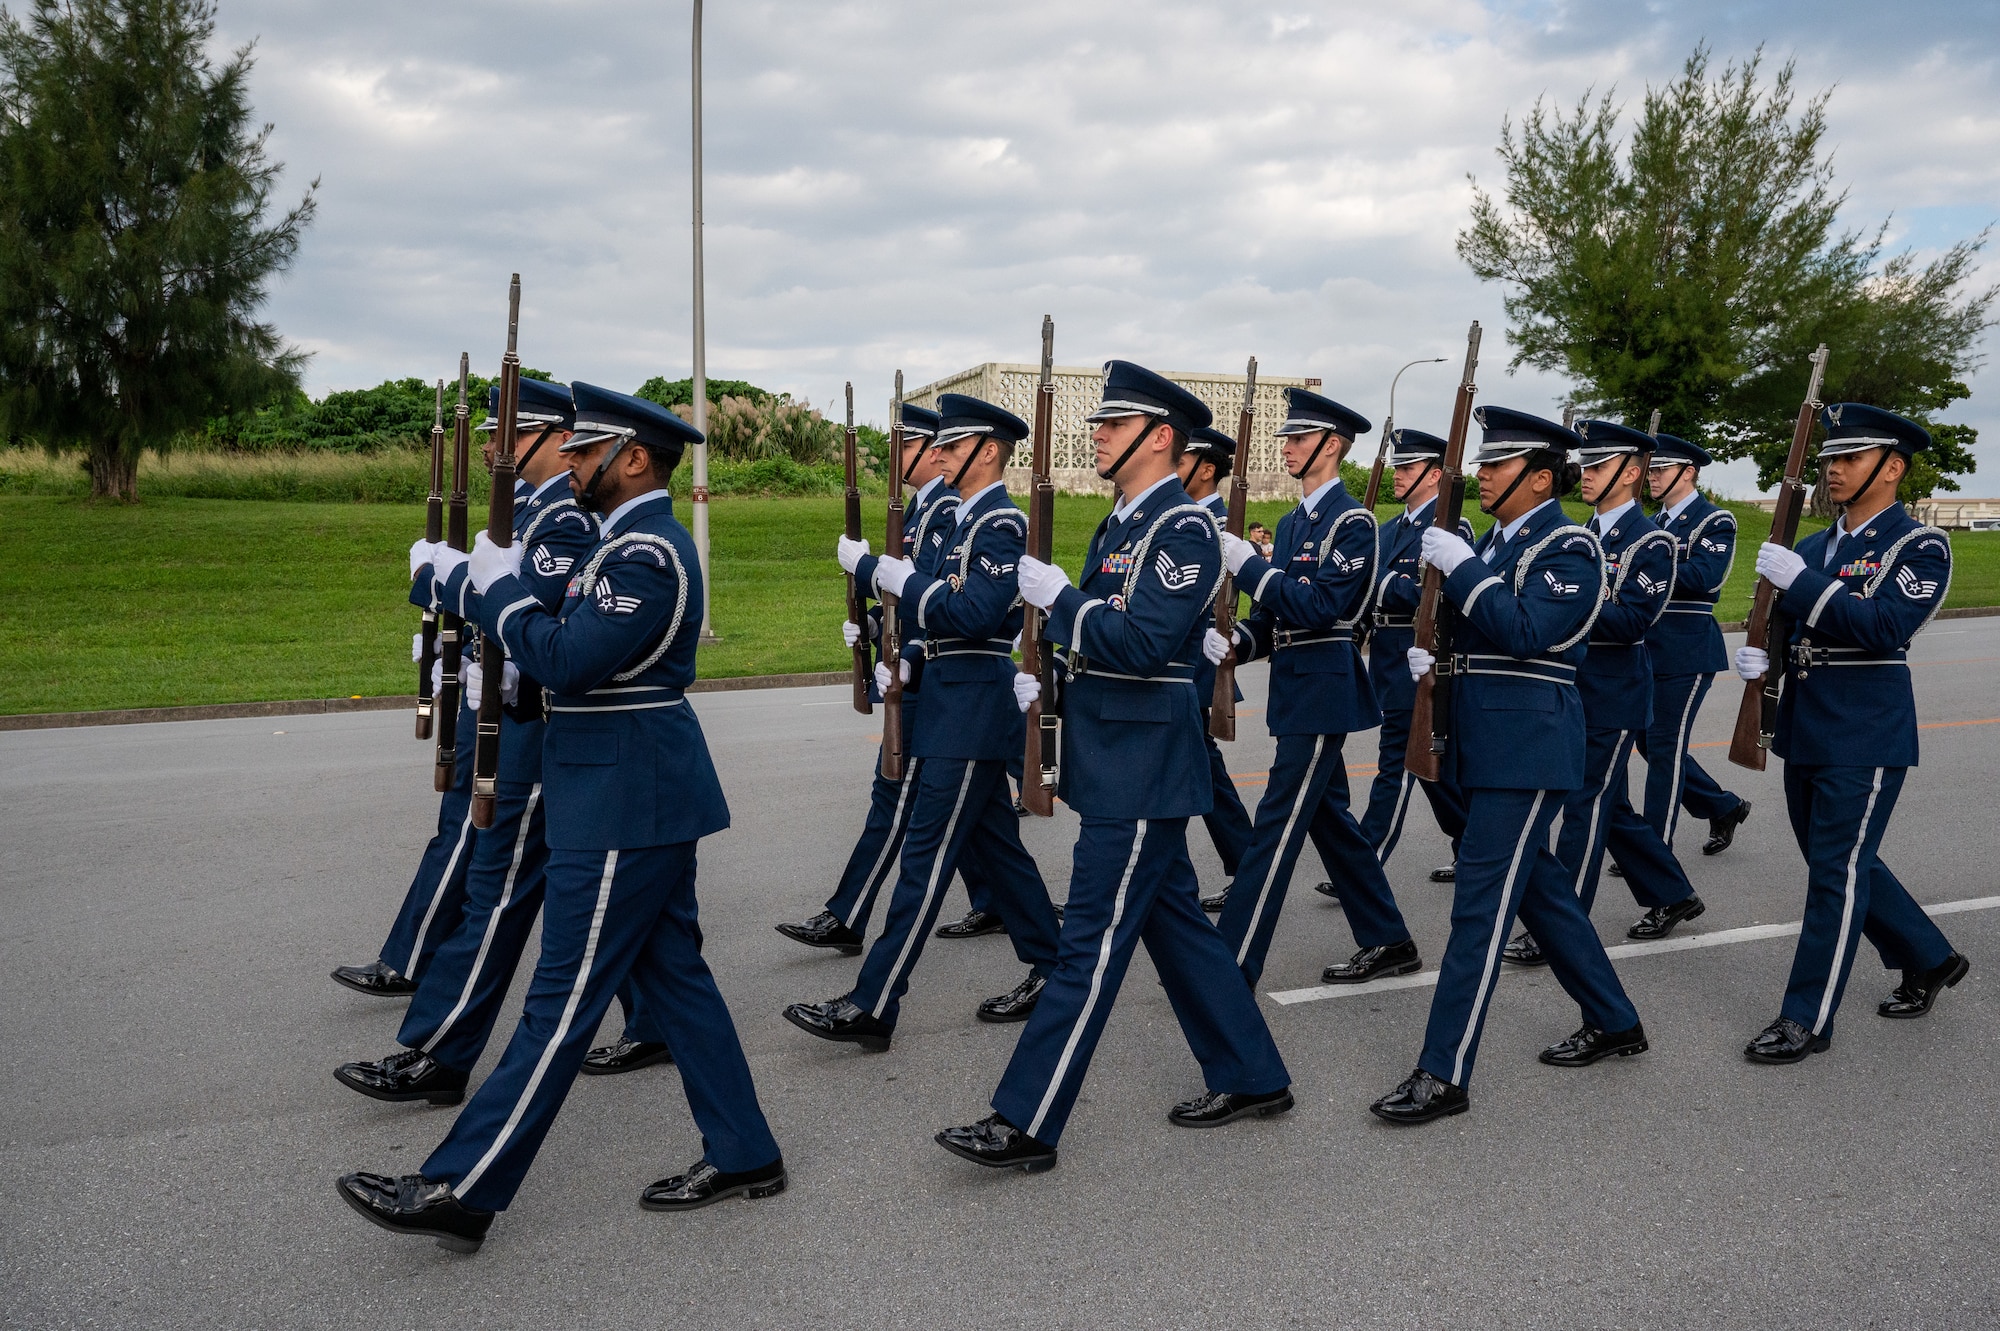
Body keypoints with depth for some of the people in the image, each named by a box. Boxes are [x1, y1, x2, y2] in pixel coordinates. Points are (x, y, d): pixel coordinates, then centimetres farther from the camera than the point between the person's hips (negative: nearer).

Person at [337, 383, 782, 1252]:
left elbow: (565, 660, -26)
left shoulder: (647, 553, -18)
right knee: (672, 975, 14)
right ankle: (742, 1155, 23)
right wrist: (479, 580, 4)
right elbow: (568, 635, 16)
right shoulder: (633, 542, 15)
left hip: (624, 808, -11)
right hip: (645, 795, 11)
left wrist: (494, 586, -12)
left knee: (564, 998, -3)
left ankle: (459, 1192, 5)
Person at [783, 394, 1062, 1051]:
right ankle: (1050, 972, 26)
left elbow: (972, 614, -25)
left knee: (925, 855, -8)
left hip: (970, 715, -10)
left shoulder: (1000, 523, -14)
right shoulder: (970, 519, 17)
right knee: (996, 845, 15)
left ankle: (872, 1007, -6)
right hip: (958, 708, 10)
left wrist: (891, 574, -19)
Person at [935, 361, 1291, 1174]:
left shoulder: (1183, 527, -15)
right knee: (1174, 924, 16)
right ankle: (1252, 1079, 28)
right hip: (1117, 759, 10)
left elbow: (1142, 643, -25)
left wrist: (1057, 597, -18)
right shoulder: (1121, 525, 14)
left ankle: (1026, 1125, 1)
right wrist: (1044, 673, 4)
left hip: (1141, 765, -10)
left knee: (1093, 941, -5)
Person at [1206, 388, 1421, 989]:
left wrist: (1249, 565, -21)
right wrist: (1237, 641, -3)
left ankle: (1232, 968, -5)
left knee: (1278, 824, -8)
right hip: (1295, 686, 9)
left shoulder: (1352, 521, -12)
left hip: (1323, 688, -9)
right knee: (1329, 817, 15)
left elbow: (1321, 607, -22)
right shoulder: (1293, 521, 14)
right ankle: (1388, 943, 27)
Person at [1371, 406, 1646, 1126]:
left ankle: (1445, 1074, -4)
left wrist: (1459, 565, -21)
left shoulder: (1568, 547, -12)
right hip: (1487, 741, 10)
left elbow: (1525, 633, -26)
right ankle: (1614, 1021, 34)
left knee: (1481, 901, -9)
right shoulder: (1494, 540, 15)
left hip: (1527, 744, -10)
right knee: (1537, 885, 18)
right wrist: (1431, 654, 2)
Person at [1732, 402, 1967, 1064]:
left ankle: (1807, 1019, 4)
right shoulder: (1812, 547, 12)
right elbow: (1785, 629, 19)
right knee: (1838, 861, 17)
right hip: (1804, 731, 8)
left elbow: (1886, 628, -22)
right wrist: (1759, 655, -3)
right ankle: (1930, 960, 37)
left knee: (1839, 872, -4)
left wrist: (1801, 581, -25)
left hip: (1865, 737, -8)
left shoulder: (1920, 547, -8)